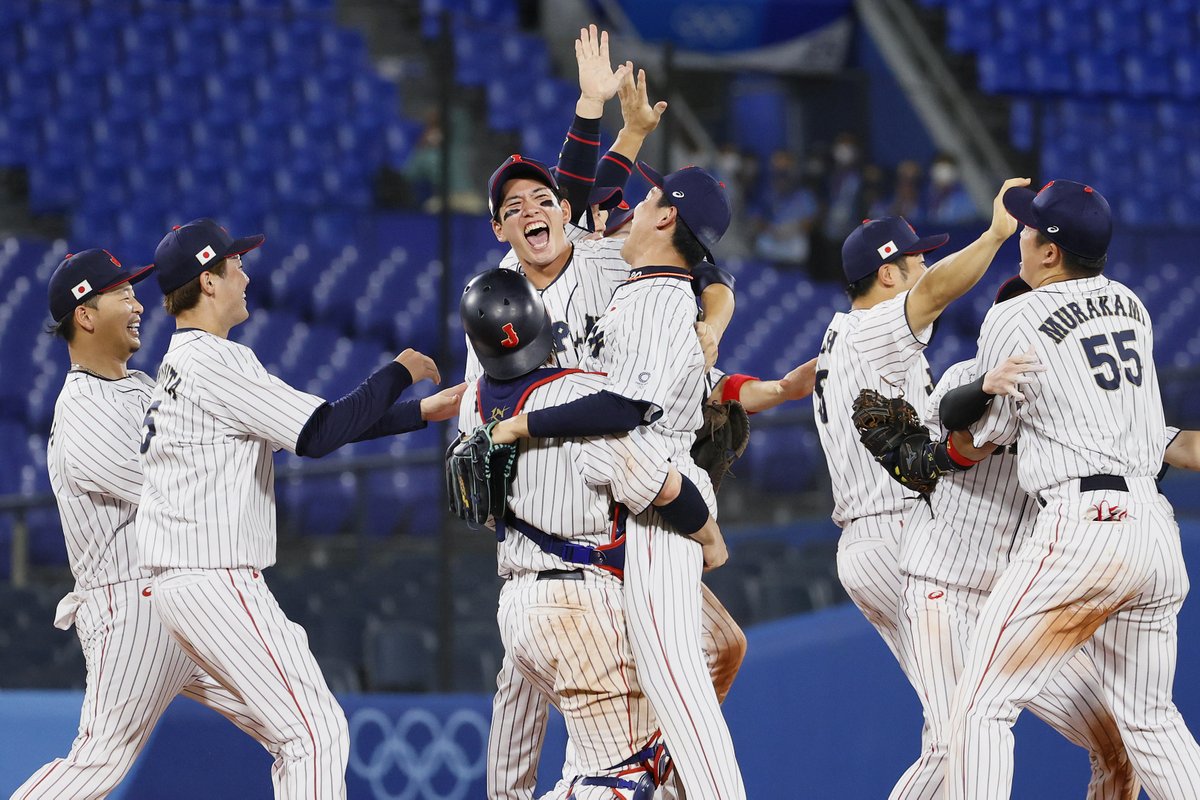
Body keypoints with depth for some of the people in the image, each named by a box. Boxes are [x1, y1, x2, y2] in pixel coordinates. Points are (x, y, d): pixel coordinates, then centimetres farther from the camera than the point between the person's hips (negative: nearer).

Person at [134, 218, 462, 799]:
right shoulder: (213, 361, -13)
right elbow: (320, 435, -19)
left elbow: (310, 423, 19)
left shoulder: (178, 365, 19)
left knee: (297, 734, 15)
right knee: (317, 733, -12)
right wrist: (398, 374, -4)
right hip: (218, 582, -10)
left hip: (179, 588, 10)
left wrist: (422, 412, 16)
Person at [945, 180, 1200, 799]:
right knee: (1149, 719, 18)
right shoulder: (1131, 305, 16)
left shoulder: (1013, 320, -4)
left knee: (982, 706, -6)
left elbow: (986, 438, 5)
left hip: (1081, 527, -7)